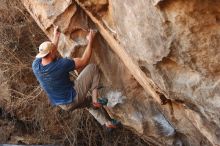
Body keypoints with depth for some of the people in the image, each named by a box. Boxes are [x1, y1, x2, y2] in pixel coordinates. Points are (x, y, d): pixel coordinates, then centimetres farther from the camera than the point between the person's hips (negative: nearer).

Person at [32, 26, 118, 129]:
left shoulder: (35, 65, -10)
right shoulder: (61, 64, -28)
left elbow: (48, 53, 12)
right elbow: (83, 61, -16)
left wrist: (56, 37, 18)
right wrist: (90, 41, -8)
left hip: (62, 105, 7)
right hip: (73, 100, -7)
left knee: (87, 100, 37)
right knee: (92, 68, -2)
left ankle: (106, 122, 33)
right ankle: (95, 100, 1)